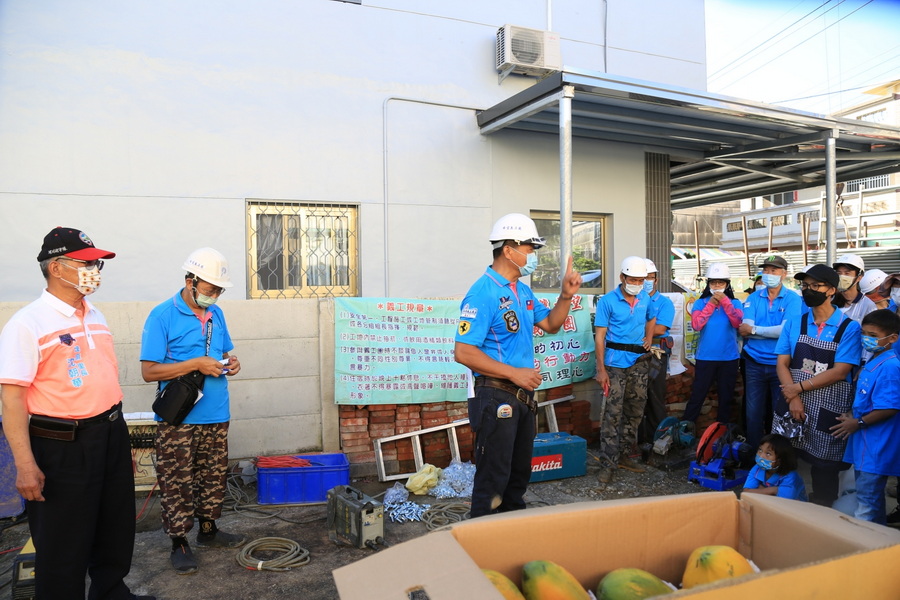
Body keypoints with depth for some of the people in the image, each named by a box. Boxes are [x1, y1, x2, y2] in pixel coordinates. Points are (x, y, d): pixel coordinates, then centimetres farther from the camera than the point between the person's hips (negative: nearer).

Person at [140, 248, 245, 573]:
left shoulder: (216, 314, 9)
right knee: (177, 483, 3)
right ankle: (179, 542, 18)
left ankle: (208, 529, 32)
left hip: (216, 416, 6)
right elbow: (149, 371, -13)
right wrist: (196, 364, -21)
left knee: (213, 477, 16)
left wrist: (229, 363, -2)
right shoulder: (162, 316, -10)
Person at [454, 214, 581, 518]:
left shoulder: (523, 291, 11)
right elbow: (463, 352, -23)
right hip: (496, 396, -9)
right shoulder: (483, 293, -18)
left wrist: (566, 296, 5)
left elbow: (550, 324, 22)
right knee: (493, 475, -1)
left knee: (520, 471, 21)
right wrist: (515, 374, -20)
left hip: (523, 394, 9)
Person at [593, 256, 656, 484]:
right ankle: (607, 464, -1)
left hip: (639, 362, 6)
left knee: (635, 411, 12)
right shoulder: (608, 301, -8)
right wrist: (601, 369, -16)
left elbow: (651, 319, 28)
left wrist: (649, 338, 8)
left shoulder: (645, 299, 7)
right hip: (615, 363, -5)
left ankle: (624, 455, 26)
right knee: (612, 414, -7)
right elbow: (599, 337, -10)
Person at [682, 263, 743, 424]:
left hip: (729, 358, 2)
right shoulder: (701, 302, 1)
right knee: (697, 396, -1)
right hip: (705, 357, -2)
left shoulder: (734, 303, 4)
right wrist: (711, 304, -14)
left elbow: (738, 323, -14)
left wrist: (725, 301, -16)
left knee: (726, 397, 12)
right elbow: (696, 325, -14)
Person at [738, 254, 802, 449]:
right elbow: (745, 329, -7)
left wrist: (754, 329, -11)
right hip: (755, 363, 2)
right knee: (753, 412, 8)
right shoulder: (753, 298, 5)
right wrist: (774, 332, -15)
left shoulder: (793, 299, -3)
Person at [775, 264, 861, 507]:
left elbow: (839, 372, -12)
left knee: (824, 466, 7)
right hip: (792, 404, 3)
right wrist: (793, 399, -12)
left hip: (829, 410, -3)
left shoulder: (849, 328, -6)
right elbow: (782, 363, 0)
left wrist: (800, 388, -14)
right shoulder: (794, 323, 5)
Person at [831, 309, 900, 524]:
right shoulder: (871, 364, 10)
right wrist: (851, 416, 9)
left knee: (867, 503, -1)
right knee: (872, 498, 23)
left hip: (876, 448, -10)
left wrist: (858, 423, -15)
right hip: (864, 443, 10)